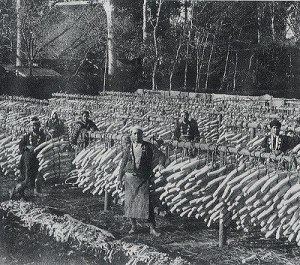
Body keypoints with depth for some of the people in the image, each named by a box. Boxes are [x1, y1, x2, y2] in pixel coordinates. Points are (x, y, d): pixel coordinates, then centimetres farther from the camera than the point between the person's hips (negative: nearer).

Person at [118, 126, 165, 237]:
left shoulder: (148, 146, -1)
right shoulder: (129, 147, 5)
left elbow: (161, 155, -4)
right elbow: (123, 163, 11)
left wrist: (160, 164, -25)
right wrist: (120, 178, 11)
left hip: (144, 179, -2)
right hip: (130, 178, 2)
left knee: (147, 203, -5)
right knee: (130, 202, 5)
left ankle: (152, 228, 0)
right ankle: (133, 226, 19)